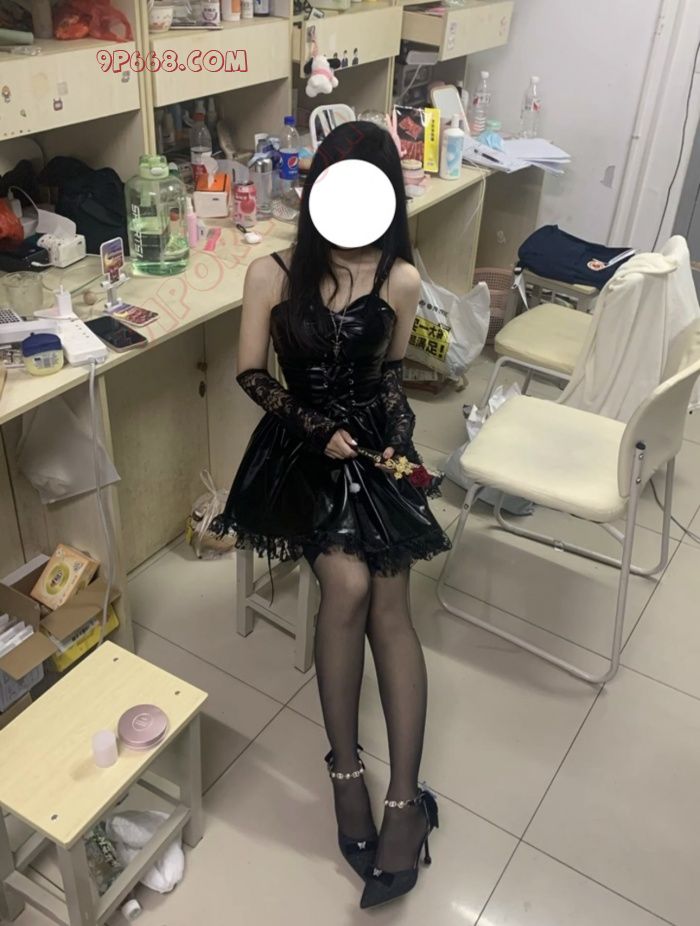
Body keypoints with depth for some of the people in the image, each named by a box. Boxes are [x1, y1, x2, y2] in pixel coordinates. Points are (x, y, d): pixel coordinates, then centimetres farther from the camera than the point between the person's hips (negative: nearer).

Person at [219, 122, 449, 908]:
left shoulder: (400, 280, -2)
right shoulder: (272, 274, -6)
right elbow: (251, 375, 0)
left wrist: (396, 439, -4)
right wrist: (319, 429, -11)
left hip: (373, 444, 2)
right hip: (303, 446, -1)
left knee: (388, 602, -16)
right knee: (348, 583, -24)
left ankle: (405, 798, -11)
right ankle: (346, 772, -6)